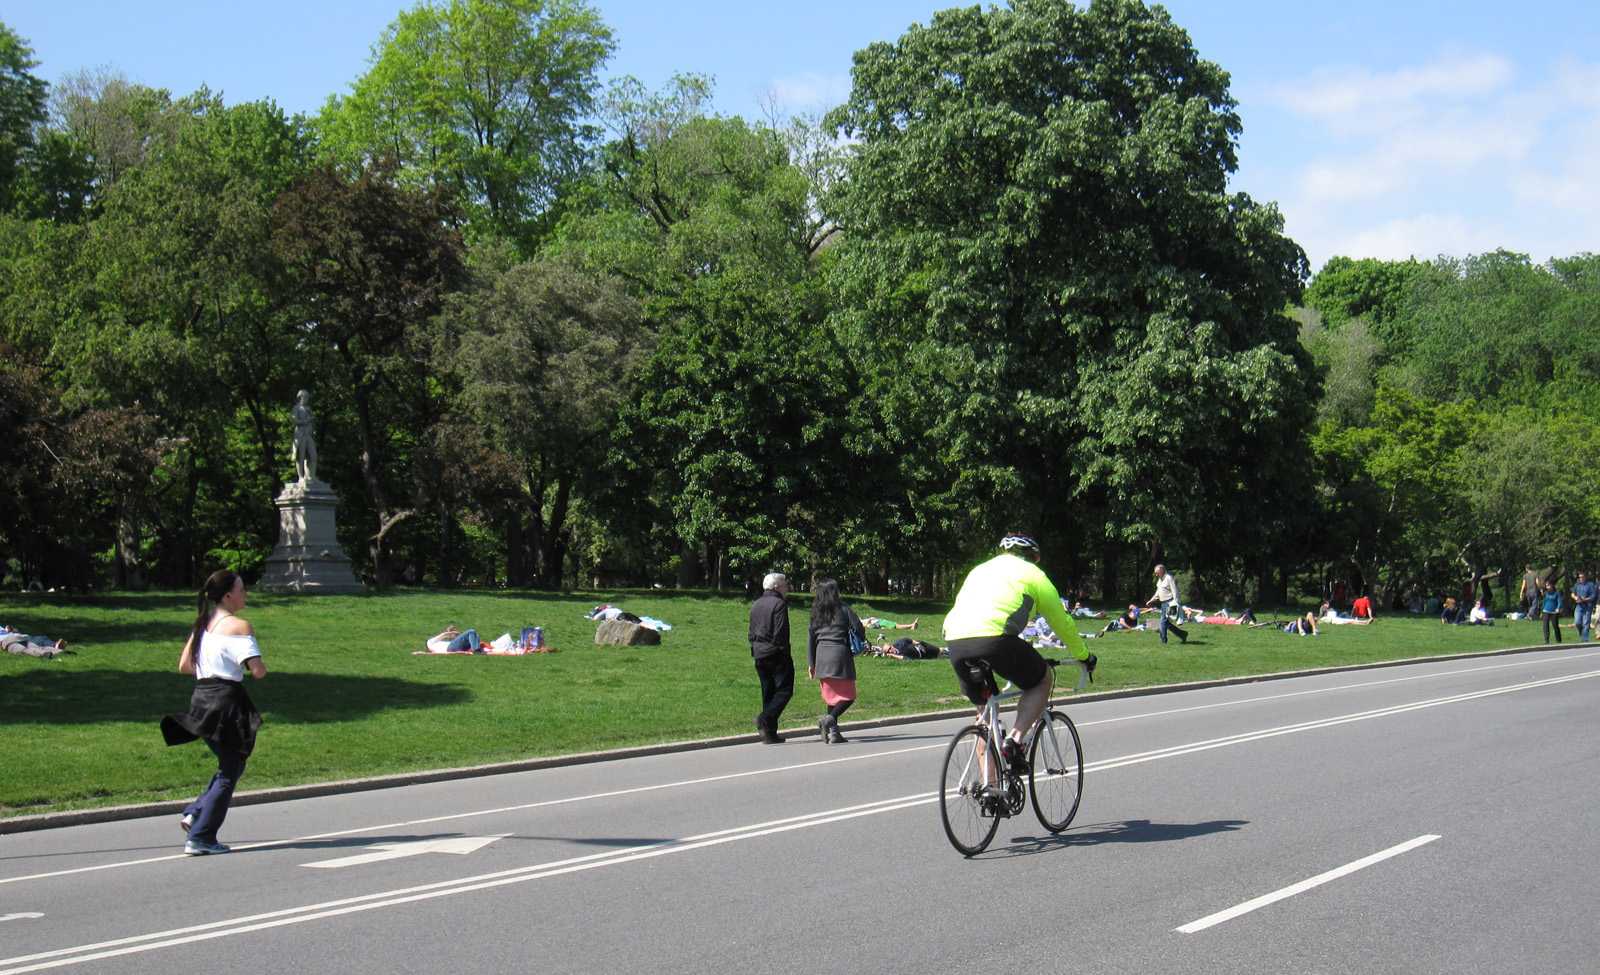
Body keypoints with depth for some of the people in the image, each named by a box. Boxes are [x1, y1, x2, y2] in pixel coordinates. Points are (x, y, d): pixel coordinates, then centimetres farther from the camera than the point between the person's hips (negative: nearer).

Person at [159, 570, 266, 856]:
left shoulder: (203, 624, 13)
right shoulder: (238, 626, -11)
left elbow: (184, 666, 16)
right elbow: (258, 670, -19)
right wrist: (257, 669, 2)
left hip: (201, 699, 8)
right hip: (227, 701, -8)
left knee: (230, 765, 22)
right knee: (230, 771, 2)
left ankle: (195, 814, 9)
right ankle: (200, 838, 1)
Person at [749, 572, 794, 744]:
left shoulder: (755, 605, 16)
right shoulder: (779, 604, -9)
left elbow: (751, 633, 16)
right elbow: (780, 633, -16)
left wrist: (755, 651, 18)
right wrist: (786, 653, -12)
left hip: (759, 656, 8)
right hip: (776, 654, -8)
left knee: (768, 694, 10)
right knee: (784, 690, -4)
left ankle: (769, 733, 7)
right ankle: (765, 719, -20)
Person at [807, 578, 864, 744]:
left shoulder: (816, 613, 9)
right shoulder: (843, 610, -3)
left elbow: (811, 638, 9)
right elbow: (859, 630, -5)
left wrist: (811, 663, 13)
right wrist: (862, 644, 16)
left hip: (821, 655, 5)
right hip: (840, 653, -5)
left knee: (831, 695, 14)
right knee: (847, 696, 1)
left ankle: (833, 732, 9)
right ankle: (830, 718, -23)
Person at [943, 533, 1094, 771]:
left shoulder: (980, 569, 34)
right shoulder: (1032, 573, 20)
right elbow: (1062, 622, 25)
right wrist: (1085, 656, 40)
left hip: (955, 642, 5)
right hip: (995, 637, -5)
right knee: (1042, 680, 20)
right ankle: (1014, 740, 1)